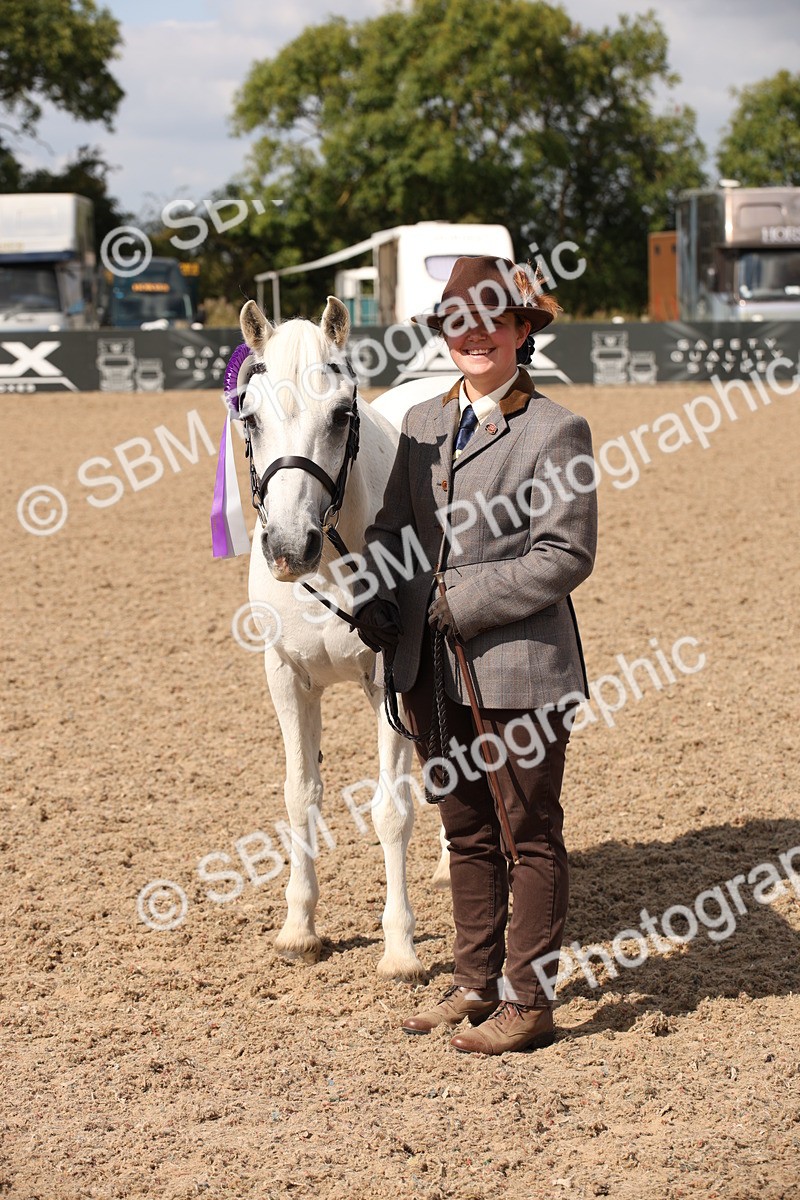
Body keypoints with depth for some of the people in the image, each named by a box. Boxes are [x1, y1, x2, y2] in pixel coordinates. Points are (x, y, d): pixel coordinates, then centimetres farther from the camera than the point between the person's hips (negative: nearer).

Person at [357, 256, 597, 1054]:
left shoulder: (556, 432, -9)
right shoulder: (422, 424, 9)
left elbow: (566, 556, -13)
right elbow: (390, 528, 13)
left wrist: (465, 600, -17)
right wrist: (376, 606, -5)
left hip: (519, 666, -6)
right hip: (433, 671, 6)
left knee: (530, 836, 5)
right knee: (466, 832, 16)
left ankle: (527, 1000, 14)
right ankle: (476, 984, 28)